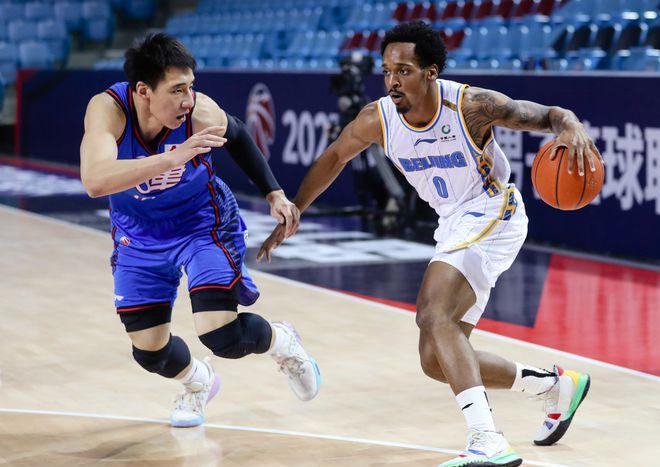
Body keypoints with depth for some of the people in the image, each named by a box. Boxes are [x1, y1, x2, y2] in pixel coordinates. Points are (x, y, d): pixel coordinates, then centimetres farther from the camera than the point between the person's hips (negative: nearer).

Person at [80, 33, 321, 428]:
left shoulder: (203, 113, -26)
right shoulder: (107, 108, -31)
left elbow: (237, 136, 0)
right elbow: (95, 181, -48)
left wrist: (274, 193, 1)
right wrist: (172, 158, -55)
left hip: (204, 223, -1)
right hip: (139, 236, 2)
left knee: (221, 337, -16)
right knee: (150, 351, 6)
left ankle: (283, 343, 19)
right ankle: (199, 383, 42)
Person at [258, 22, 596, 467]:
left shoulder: (471, 105, -23)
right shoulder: (378, 119, -9)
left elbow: (550, 115, -18)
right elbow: (334, 157, 10)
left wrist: (572, 127, -42)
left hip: (493, 215, -7)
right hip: (455, 227, 7)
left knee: (435, 316, -31)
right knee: (437, 360, 6)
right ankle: (556, 385, 25)